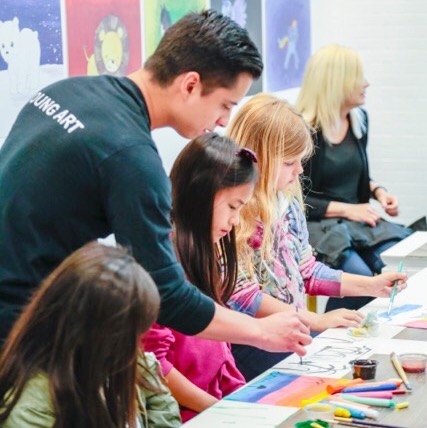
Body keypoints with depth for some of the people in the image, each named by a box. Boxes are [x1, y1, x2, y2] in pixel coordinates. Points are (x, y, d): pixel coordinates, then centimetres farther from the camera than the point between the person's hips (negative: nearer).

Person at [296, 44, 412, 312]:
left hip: (357, 220, 7)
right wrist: (345, 209, -15)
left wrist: (378, 191, 6)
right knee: (359, 278, -30)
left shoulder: (359, 119, 11)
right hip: (316, 226, -7)